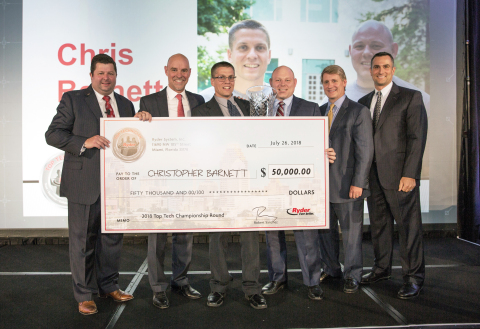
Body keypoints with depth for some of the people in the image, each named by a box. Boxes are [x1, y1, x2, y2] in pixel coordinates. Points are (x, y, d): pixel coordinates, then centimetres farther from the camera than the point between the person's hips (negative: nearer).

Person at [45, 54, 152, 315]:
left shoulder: (126, 104, 14)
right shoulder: (73, 99, 1)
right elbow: (53, 134, -5)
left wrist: (141, 121, -3)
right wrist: (84, 143, -20)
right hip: (84, 184, -4)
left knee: (113, 238, 14)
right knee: (83, 240, 6)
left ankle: (109, 286, 32)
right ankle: (84, 294, 23)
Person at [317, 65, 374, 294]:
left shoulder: (359, 111, -4)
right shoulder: (319, 112, 13)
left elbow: (365, 151, -10)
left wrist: (358, 182, -15)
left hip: (347, 185, -5)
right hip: (322, 183, 6)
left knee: (351, 231, 6)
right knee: (325, 229, 14)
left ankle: (353, 275, 23)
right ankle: (331, 269, 32)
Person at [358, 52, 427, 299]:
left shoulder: (410, 97, 0)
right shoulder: (364, 102, 15)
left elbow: (417, 137, -7)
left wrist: (409, 174, -15)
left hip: (399, 175, -5)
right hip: (372, 175, 5)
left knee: (408, 226, 1)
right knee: (379, 224, 13)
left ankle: (413, 277, 15)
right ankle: (382, 269, 27)